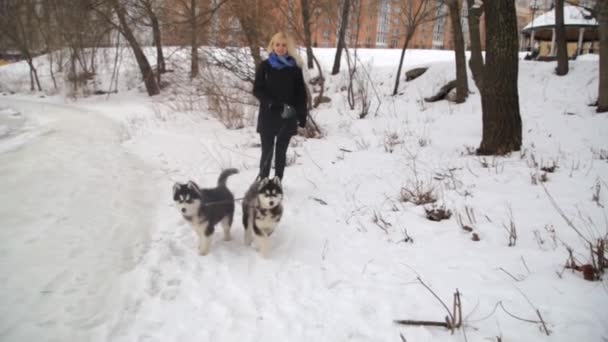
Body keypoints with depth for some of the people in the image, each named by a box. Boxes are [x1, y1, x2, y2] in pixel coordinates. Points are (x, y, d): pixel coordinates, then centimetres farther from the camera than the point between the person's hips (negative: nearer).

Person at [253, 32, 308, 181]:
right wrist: (270, 103, -18)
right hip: (268, 115, -1)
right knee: (267, 151, 0)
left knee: (281, 152, 8)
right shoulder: (264, 66, 1)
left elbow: (301, 93, 4)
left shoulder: (295, 67, 4)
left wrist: (302, 114, -1)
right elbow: (257, 90, -2)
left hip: (287, 117, 1)